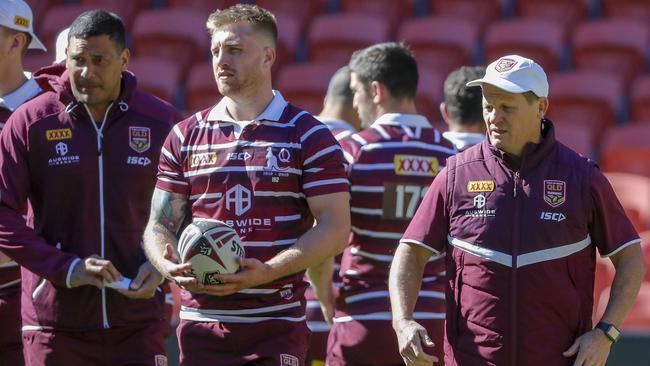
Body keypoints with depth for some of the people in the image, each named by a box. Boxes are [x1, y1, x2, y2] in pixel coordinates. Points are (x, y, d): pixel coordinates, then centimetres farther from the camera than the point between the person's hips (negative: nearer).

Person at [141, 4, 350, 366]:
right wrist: (170, 266, -12)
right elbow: (160, 224, 12)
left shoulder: (308, 136, 1)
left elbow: (335, 228, -5)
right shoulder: (185, 137, 12)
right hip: (201, 324, 4)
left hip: (276, 331, -3)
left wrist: (267, 272, -19)